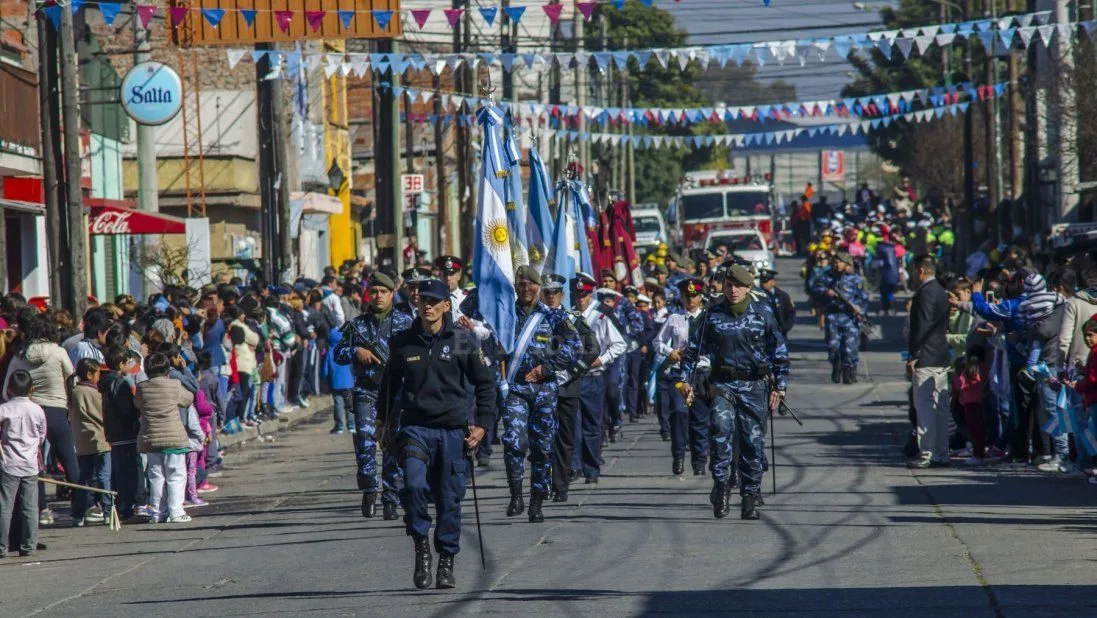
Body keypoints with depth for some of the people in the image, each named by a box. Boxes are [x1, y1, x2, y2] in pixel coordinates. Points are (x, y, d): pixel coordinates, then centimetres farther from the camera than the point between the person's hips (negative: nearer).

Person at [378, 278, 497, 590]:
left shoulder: (464, 340, 0)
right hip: (415, 427, 0)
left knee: (450, 499, 3)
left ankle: (446, 563, 17)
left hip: (454, 430, 0)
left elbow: (486, 382, 7)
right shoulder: (402, 342, 5)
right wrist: (386, 421, 17)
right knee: (414, 486, -21)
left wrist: (483, 423, 0)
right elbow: (390, 383, 18)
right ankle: (421, 548, -3)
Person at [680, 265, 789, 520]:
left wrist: (779, 387, 4)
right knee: (721, 427, -23)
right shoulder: (712, 314, 5)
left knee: (753, 441, 0)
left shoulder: (762, 314, 3)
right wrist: (685, 379, 5)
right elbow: (694, 348, 13)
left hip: (754, 385, 0)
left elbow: (779, 352, 8)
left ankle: (750, 496, 8)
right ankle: (721, 484, -14)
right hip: (723, 384, 0)